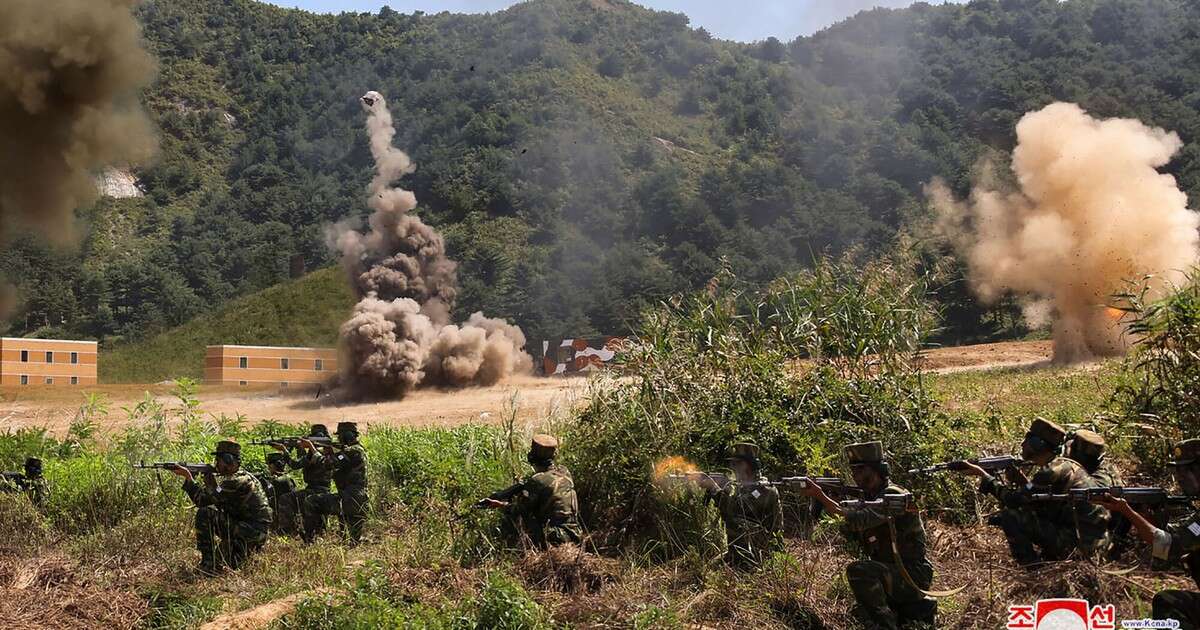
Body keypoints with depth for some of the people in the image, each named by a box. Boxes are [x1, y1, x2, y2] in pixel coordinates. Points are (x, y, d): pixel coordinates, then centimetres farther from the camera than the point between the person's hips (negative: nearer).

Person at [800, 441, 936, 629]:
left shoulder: (893, 496, -19)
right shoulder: (868, 498, 11)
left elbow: (859, 520, -34)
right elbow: (850, 532, 3)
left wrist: (821, 496, -37)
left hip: (912, 575, -10)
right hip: (892, 574, 10)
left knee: (858, 570, -29)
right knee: (861, 612, 14)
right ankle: (920, 609, 21)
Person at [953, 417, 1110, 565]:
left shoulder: (1054, 471, -18)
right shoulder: (1062, 465, 12)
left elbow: (1013, 499, -17)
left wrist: (984, 476, -7)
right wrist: (1022, 480, 1)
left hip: (1081, 542, -10)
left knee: (1010, 517, -12)